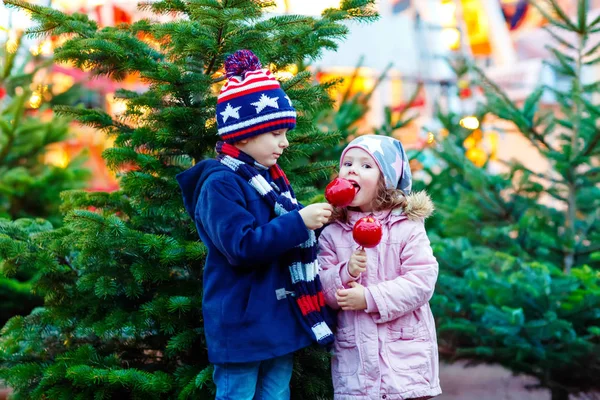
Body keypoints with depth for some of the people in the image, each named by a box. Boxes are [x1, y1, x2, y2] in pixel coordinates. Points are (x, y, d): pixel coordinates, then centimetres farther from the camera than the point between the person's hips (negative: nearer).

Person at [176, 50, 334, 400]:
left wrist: (317, 218, 8)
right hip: (242, 328, -9)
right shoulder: (220, 183, -14)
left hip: (280, 324, 9)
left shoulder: (272, 179, 14)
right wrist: (299, 222, -24)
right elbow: (242, 246, -24)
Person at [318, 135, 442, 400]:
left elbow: (422, 281, -13)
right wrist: (345, 273, -19)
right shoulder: (331, 234, 5)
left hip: (405, 353, -2)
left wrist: (370, 297, -19)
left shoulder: (407, 227, -4)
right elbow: (322, 291, 2)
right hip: (354, 356, 2)